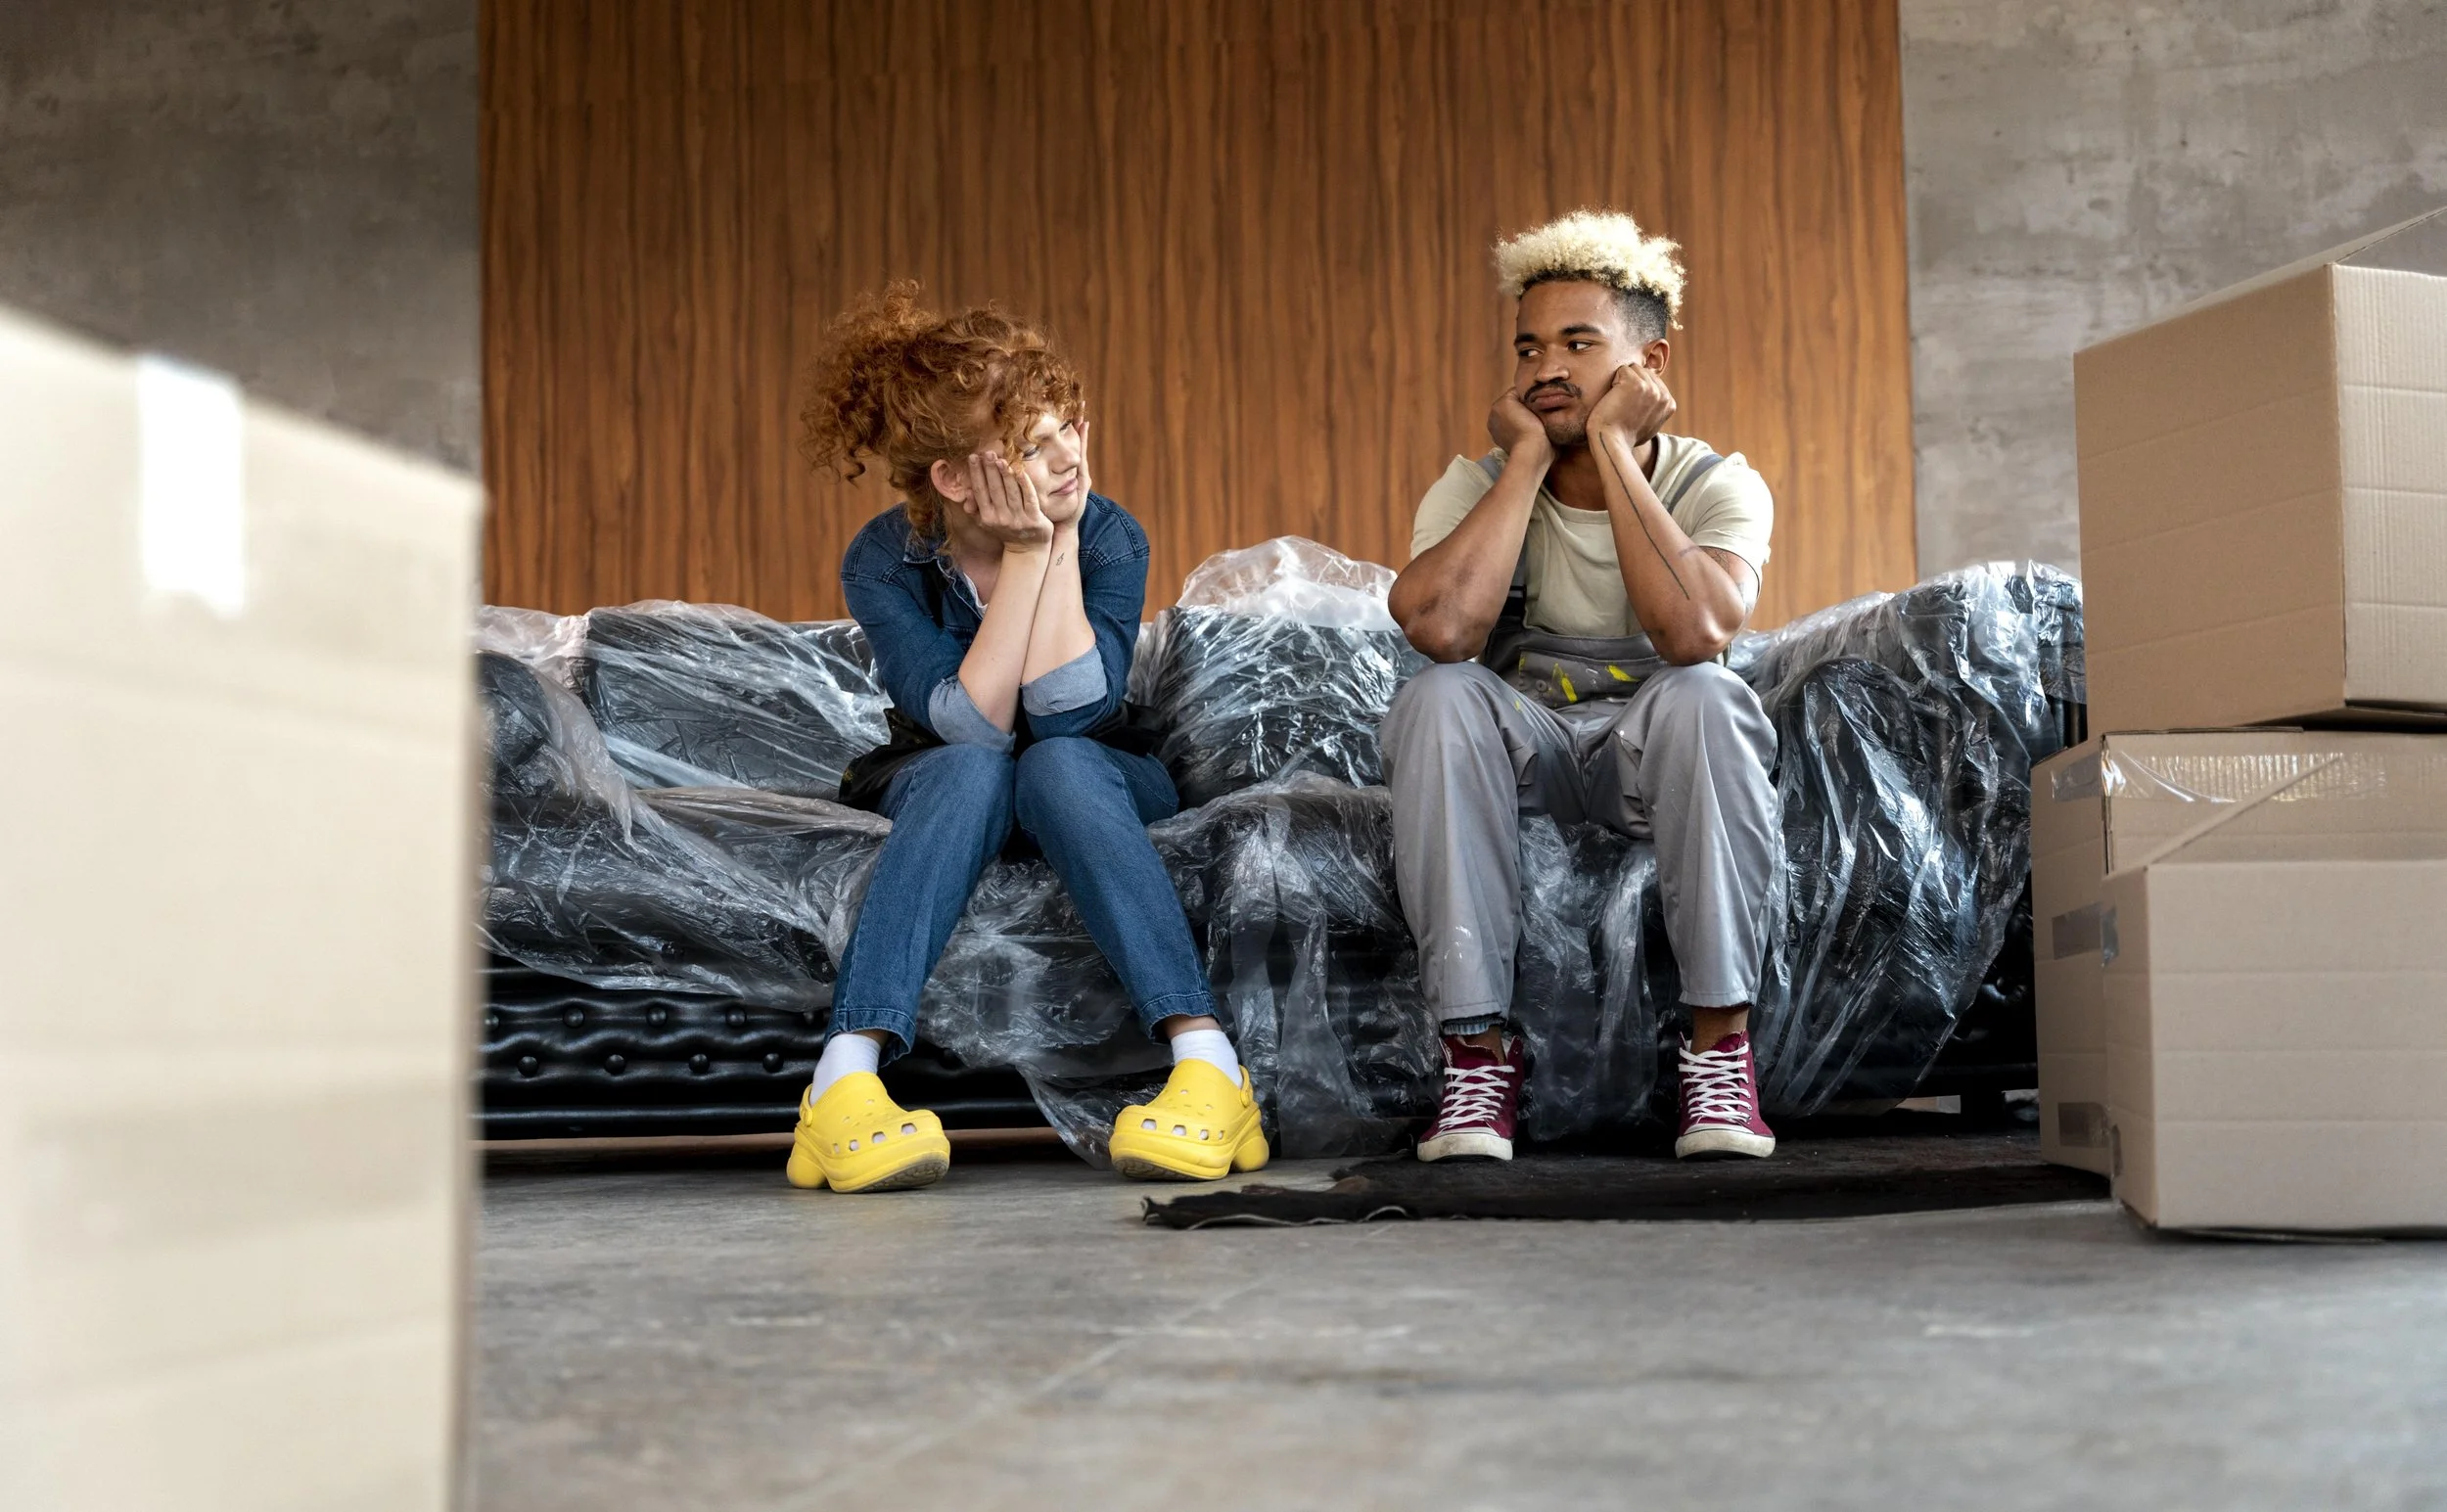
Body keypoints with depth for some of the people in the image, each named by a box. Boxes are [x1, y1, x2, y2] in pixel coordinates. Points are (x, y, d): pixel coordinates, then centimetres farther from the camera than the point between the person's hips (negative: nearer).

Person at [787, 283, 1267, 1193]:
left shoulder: (1106, 534, -14)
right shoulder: (883, 561, -15)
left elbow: (1067, 708, -28)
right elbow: (972, 726, -27)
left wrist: (1063, 541, -25)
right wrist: (1027, 552, -27)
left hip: (1096, 788, 0)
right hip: (937, 798, 0)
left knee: (1058, 763, -35)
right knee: (971, 770, -35)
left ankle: (1209, 1068, -46)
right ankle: (844, 1081, -47)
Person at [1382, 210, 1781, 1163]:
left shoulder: (1718, 486, -11)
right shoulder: (1477, 486, -7)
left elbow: (1697, 633, -34)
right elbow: (1441, 628, -30)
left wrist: (1612, 447, -26)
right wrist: (1528, 457, -21)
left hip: (1655, 762, -1)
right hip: (1523, 755, 1)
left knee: (1704, 696, -35)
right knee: (1440, 700, -31)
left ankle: (1720, 1041, -24)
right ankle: (1478, 1046, -27)